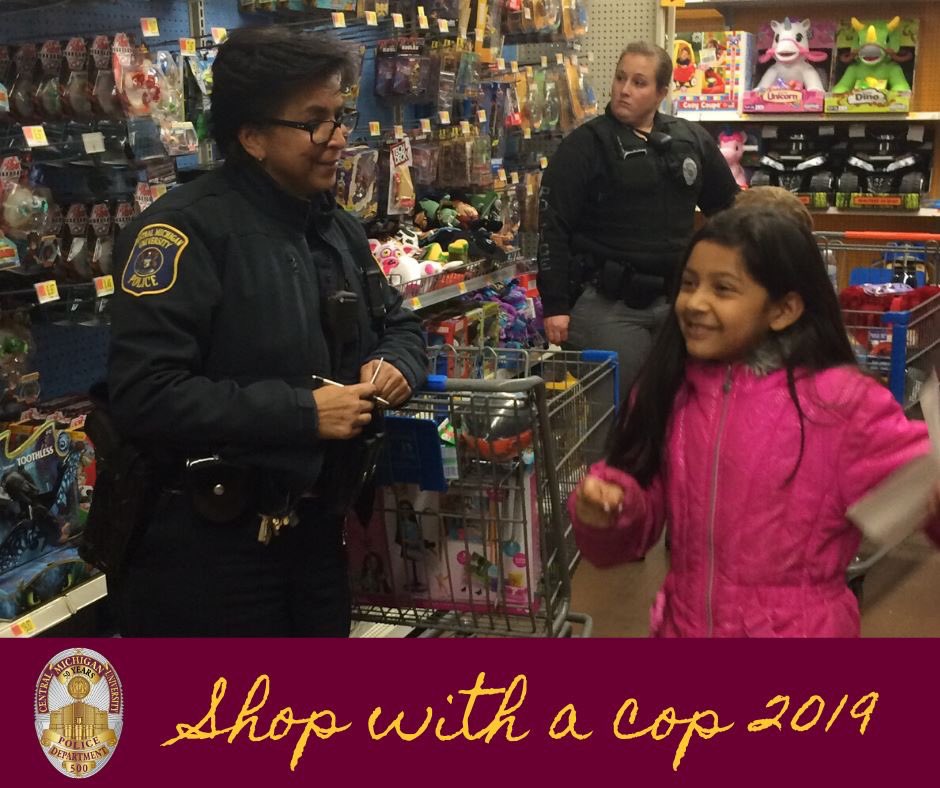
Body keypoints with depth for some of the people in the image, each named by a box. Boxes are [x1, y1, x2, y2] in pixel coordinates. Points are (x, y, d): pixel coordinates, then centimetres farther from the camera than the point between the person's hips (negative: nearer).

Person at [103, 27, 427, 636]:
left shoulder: (340, 231, 11)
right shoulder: (188, 229, -18)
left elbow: (399, 326, 23)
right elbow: (144, 396, -26)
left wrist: (395, 364, -2)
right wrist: (302, 411, -24)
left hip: (315, 531, 8)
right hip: (206, 548, -8)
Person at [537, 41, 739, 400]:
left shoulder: (693, 141, 10)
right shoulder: (584, 145, -3)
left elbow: (727, 206, 21)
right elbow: (553, 227, -7)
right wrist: (555, 306, -13)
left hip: (677, 299, 5)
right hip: (606, 304, -4)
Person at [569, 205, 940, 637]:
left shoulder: (841, 403, -15)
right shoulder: (668, 393, -4)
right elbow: (635, 530, 3)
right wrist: (606, 508, -17)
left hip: (797, 628, -3)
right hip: (682, 623, 3)